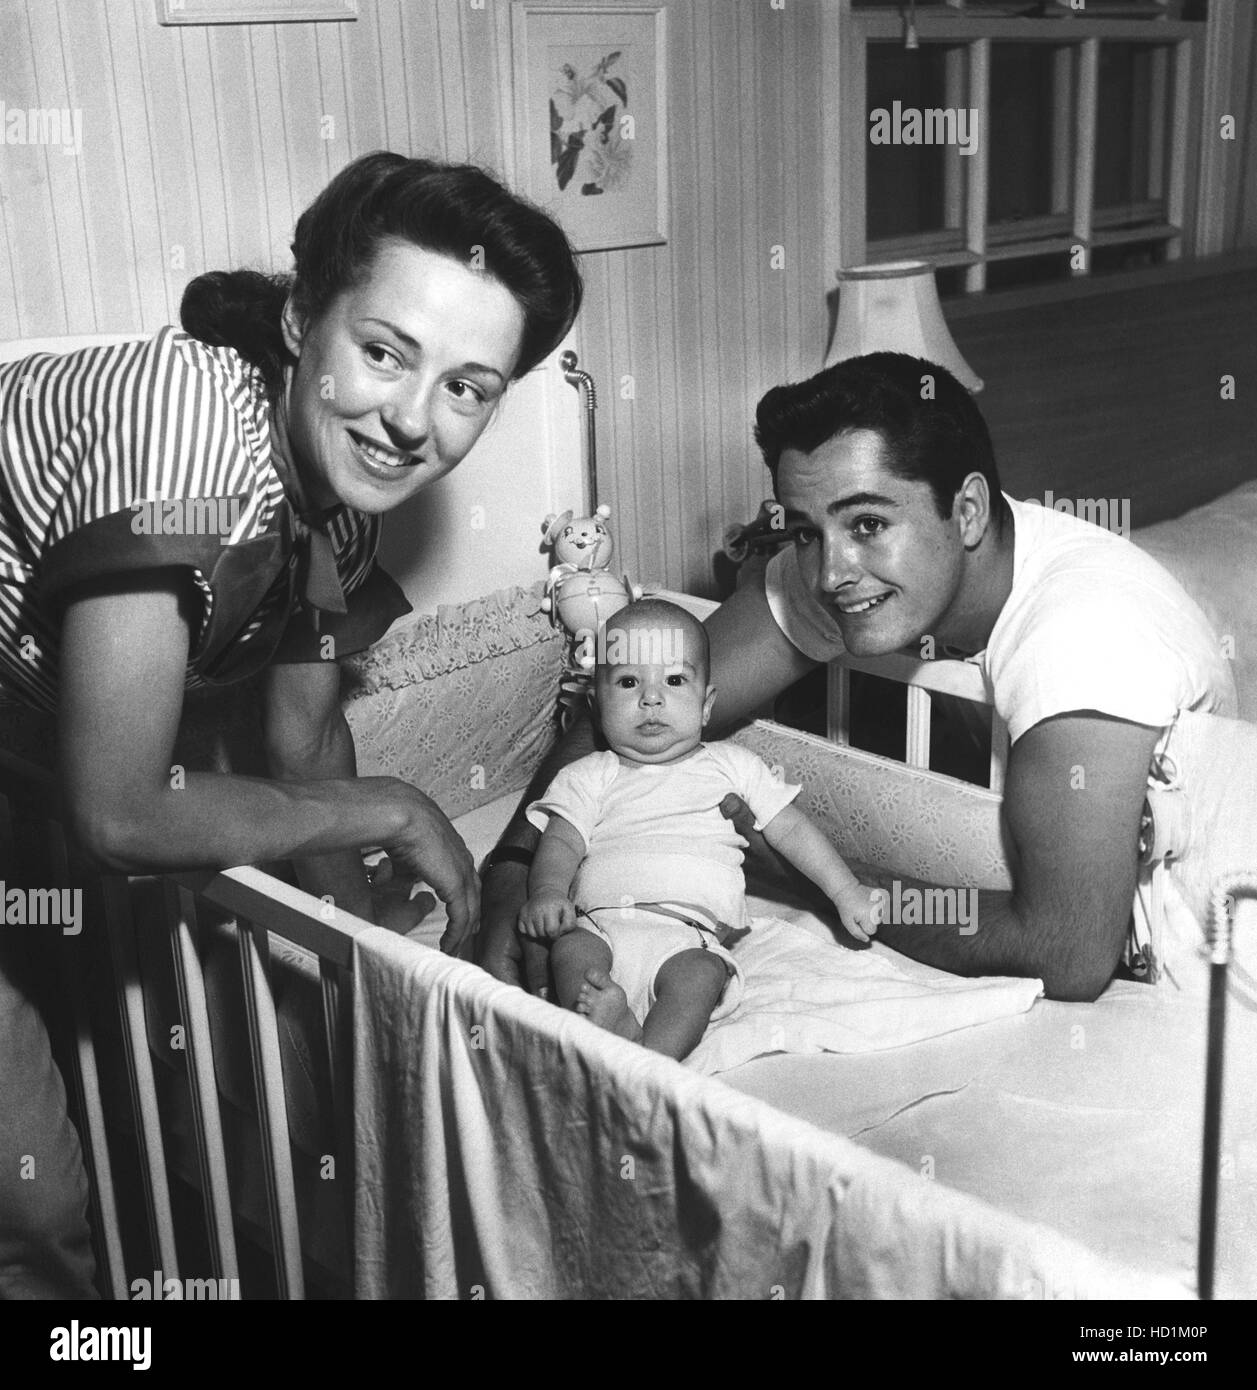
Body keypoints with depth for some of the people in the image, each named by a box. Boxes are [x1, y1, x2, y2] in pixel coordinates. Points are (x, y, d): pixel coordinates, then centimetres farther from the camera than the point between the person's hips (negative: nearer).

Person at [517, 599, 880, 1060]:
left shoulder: (733, 766, 24)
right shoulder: (589, 776, 21)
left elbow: (791, 830, 24)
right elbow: (561, 844, 9)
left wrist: (847, 892, 14)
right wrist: (547, 893, -13)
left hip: (691, 937, -1)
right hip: (600, 923, 1)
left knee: (697, 975, -33)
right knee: (570, 949, -31)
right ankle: (609, 1020, -51)